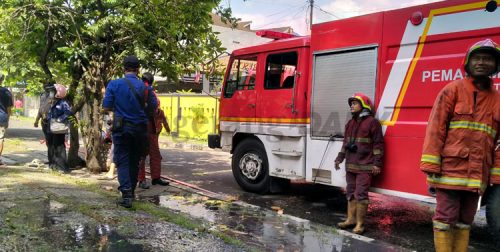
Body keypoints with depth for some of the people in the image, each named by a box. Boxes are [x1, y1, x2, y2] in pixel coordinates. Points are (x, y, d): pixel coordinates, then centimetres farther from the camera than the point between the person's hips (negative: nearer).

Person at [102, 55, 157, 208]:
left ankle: (126, 194, -13)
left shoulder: (114, 84, -7)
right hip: (140, 128, 2)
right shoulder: (145, 87, -3)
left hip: (121, 128, -2)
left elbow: (106, 109, -7)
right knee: (135, 161, 15)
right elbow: (154, 107, 4)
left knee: (123, 161, 2)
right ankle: (131, 191, 26)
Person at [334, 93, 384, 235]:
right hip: (350, 165, 8)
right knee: (351, 193, 12)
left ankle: (360, 224, 1)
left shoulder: (372, 122, -7)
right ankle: (351, 219, 22)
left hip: (364, 167, -7)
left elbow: (378, 144, -9)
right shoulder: (350, 123, 16)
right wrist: (339, 158, 17)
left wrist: (377, 163, -13)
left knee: (361, 194, -6)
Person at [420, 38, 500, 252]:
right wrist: (431, 166, -13)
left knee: (465, 220, 13)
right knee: (445, 218, 0)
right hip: (450, 169, -5)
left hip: (477, 175, 5)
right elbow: (436, 127, -7)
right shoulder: (453, 90, -1)